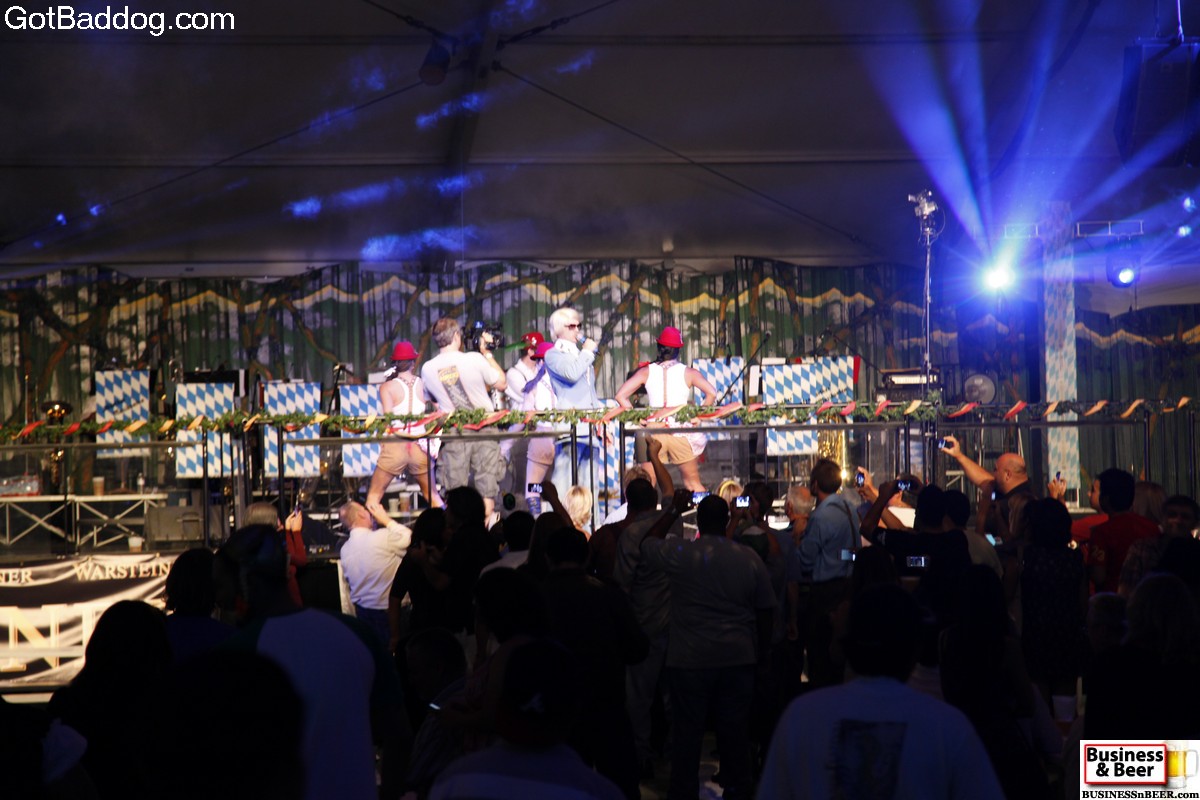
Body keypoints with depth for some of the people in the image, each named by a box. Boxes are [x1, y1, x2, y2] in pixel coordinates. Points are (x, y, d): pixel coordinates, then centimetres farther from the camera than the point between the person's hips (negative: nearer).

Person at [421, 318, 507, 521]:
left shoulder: (427, 369, -2)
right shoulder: (474, 359, -12)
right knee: (486, 489, 5)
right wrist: (487, 353, 7)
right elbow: (501, 383, 0)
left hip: (452, 432, 2)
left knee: (455, 491, 8)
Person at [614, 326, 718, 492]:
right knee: (693, 483, 12)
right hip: (682, 433, 0)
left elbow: (621, 396, -1)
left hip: (654, 431, 1)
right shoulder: (688, 372, 1)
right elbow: (711, 394, -9)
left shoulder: (646, 371, 4)